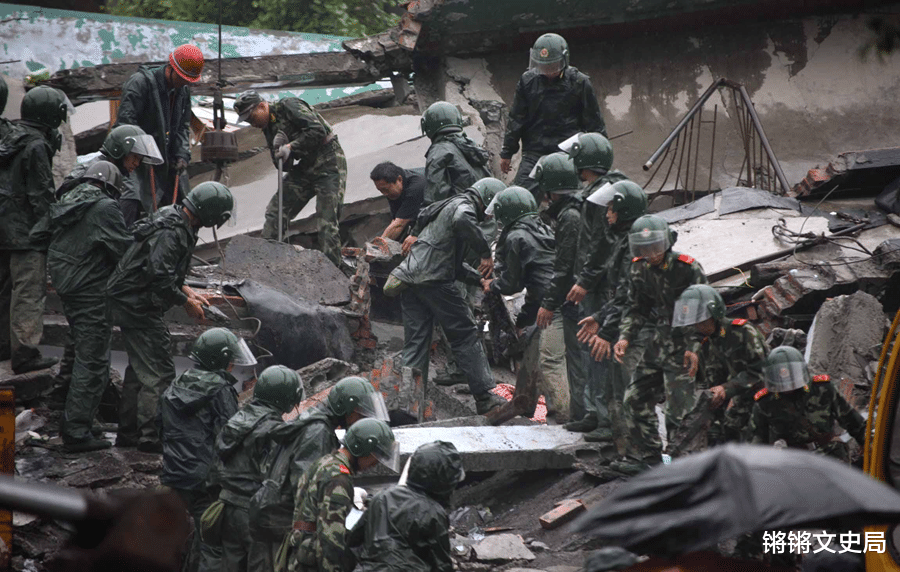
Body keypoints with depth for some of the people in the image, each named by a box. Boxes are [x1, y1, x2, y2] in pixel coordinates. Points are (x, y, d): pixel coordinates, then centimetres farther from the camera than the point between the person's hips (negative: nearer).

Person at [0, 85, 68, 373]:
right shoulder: (37, 146, -17)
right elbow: (40, 194, -17)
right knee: (29, 292, -7)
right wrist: (46, 229, -12)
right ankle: (25, 353, -8)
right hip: (27, 231, -9)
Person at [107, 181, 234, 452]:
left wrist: (186, 291, 14)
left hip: (129, 303, 11)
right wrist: (186, 302, -18)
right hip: (138, 306, -11)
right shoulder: (172, 232, -23)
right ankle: (151, 435, -6)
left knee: (140, 368, 18)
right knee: (159, 371, -8)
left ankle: (128, 432, 24)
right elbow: (159, 276, -29)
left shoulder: (174, 221, 11)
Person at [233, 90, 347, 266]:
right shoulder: (268, 127, 12)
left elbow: (318, 131, -23)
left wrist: (291, 147, -21)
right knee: (275, 211, 3)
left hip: (329, 165, -9)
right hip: (305, 167, 9)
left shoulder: (290, 106, -12)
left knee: (327, 223, -14)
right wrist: (278, 149, -13)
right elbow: (285, 166, 8)